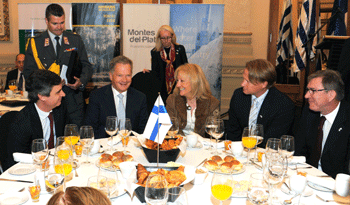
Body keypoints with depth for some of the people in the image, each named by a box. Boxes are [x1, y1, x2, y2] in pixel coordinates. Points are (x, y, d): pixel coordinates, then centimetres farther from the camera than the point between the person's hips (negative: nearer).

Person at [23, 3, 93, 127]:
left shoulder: (76, 40, 10)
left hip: (74, 101, 1)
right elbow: (28, 72, 4)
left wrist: (81, 81, -12)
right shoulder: (35, 43, 6)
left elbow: (86, 66, 9)